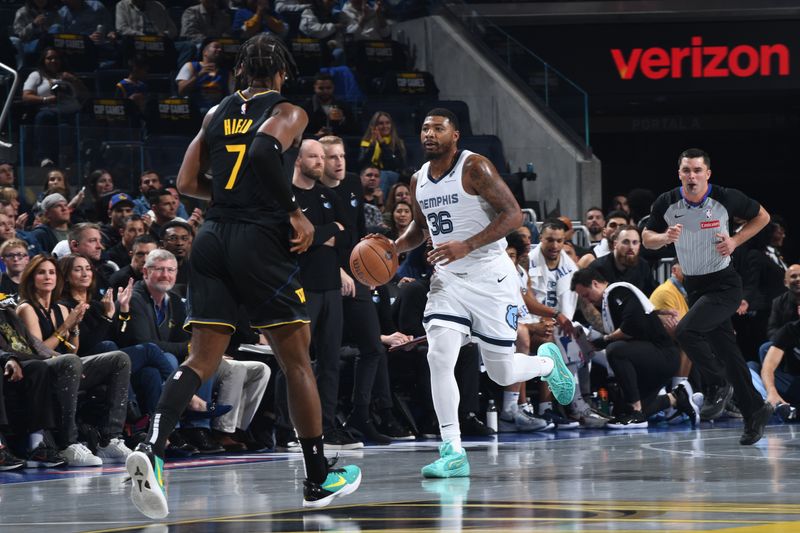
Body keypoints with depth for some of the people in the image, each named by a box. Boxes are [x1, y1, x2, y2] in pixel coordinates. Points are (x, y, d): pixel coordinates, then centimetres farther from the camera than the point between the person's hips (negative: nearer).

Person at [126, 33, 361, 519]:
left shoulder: (218, 114, 15)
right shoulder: (288, 112, 0)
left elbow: (187, 183, 14)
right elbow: (264, 150, -21)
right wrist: (295, 212, -12)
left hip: (213, 239, 5)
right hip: (261, 241, -5)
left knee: (202, 359, 2)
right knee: (298, 361, 7)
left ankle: (152, 448, -23)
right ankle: (319, 479, 14)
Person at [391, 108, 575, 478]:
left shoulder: (474, 167, -12)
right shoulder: (419, 180, 8)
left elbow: (513, 214, -18)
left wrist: (467, 246, -27)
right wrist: (393, 248, 4)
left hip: (491, 279, -5)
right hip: (448, 280, 5)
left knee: (501, 374, 2)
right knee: (439, 357, -17)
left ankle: (548, 362, 39)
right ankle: (453, 454, -15)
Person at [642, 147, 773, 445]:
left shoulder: (726, 199, -13)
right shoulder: (666, 204, -5)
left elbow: (761, 216, 3)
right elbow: (647, 239, 7)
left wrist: (735, 241, -11)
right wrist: (665, 237, -16)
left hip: (724, 285, -5)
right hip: (694, 286, 5)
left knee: (685, 332, -25)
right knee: (726, 351, 9)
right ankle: (755, 412, 21)